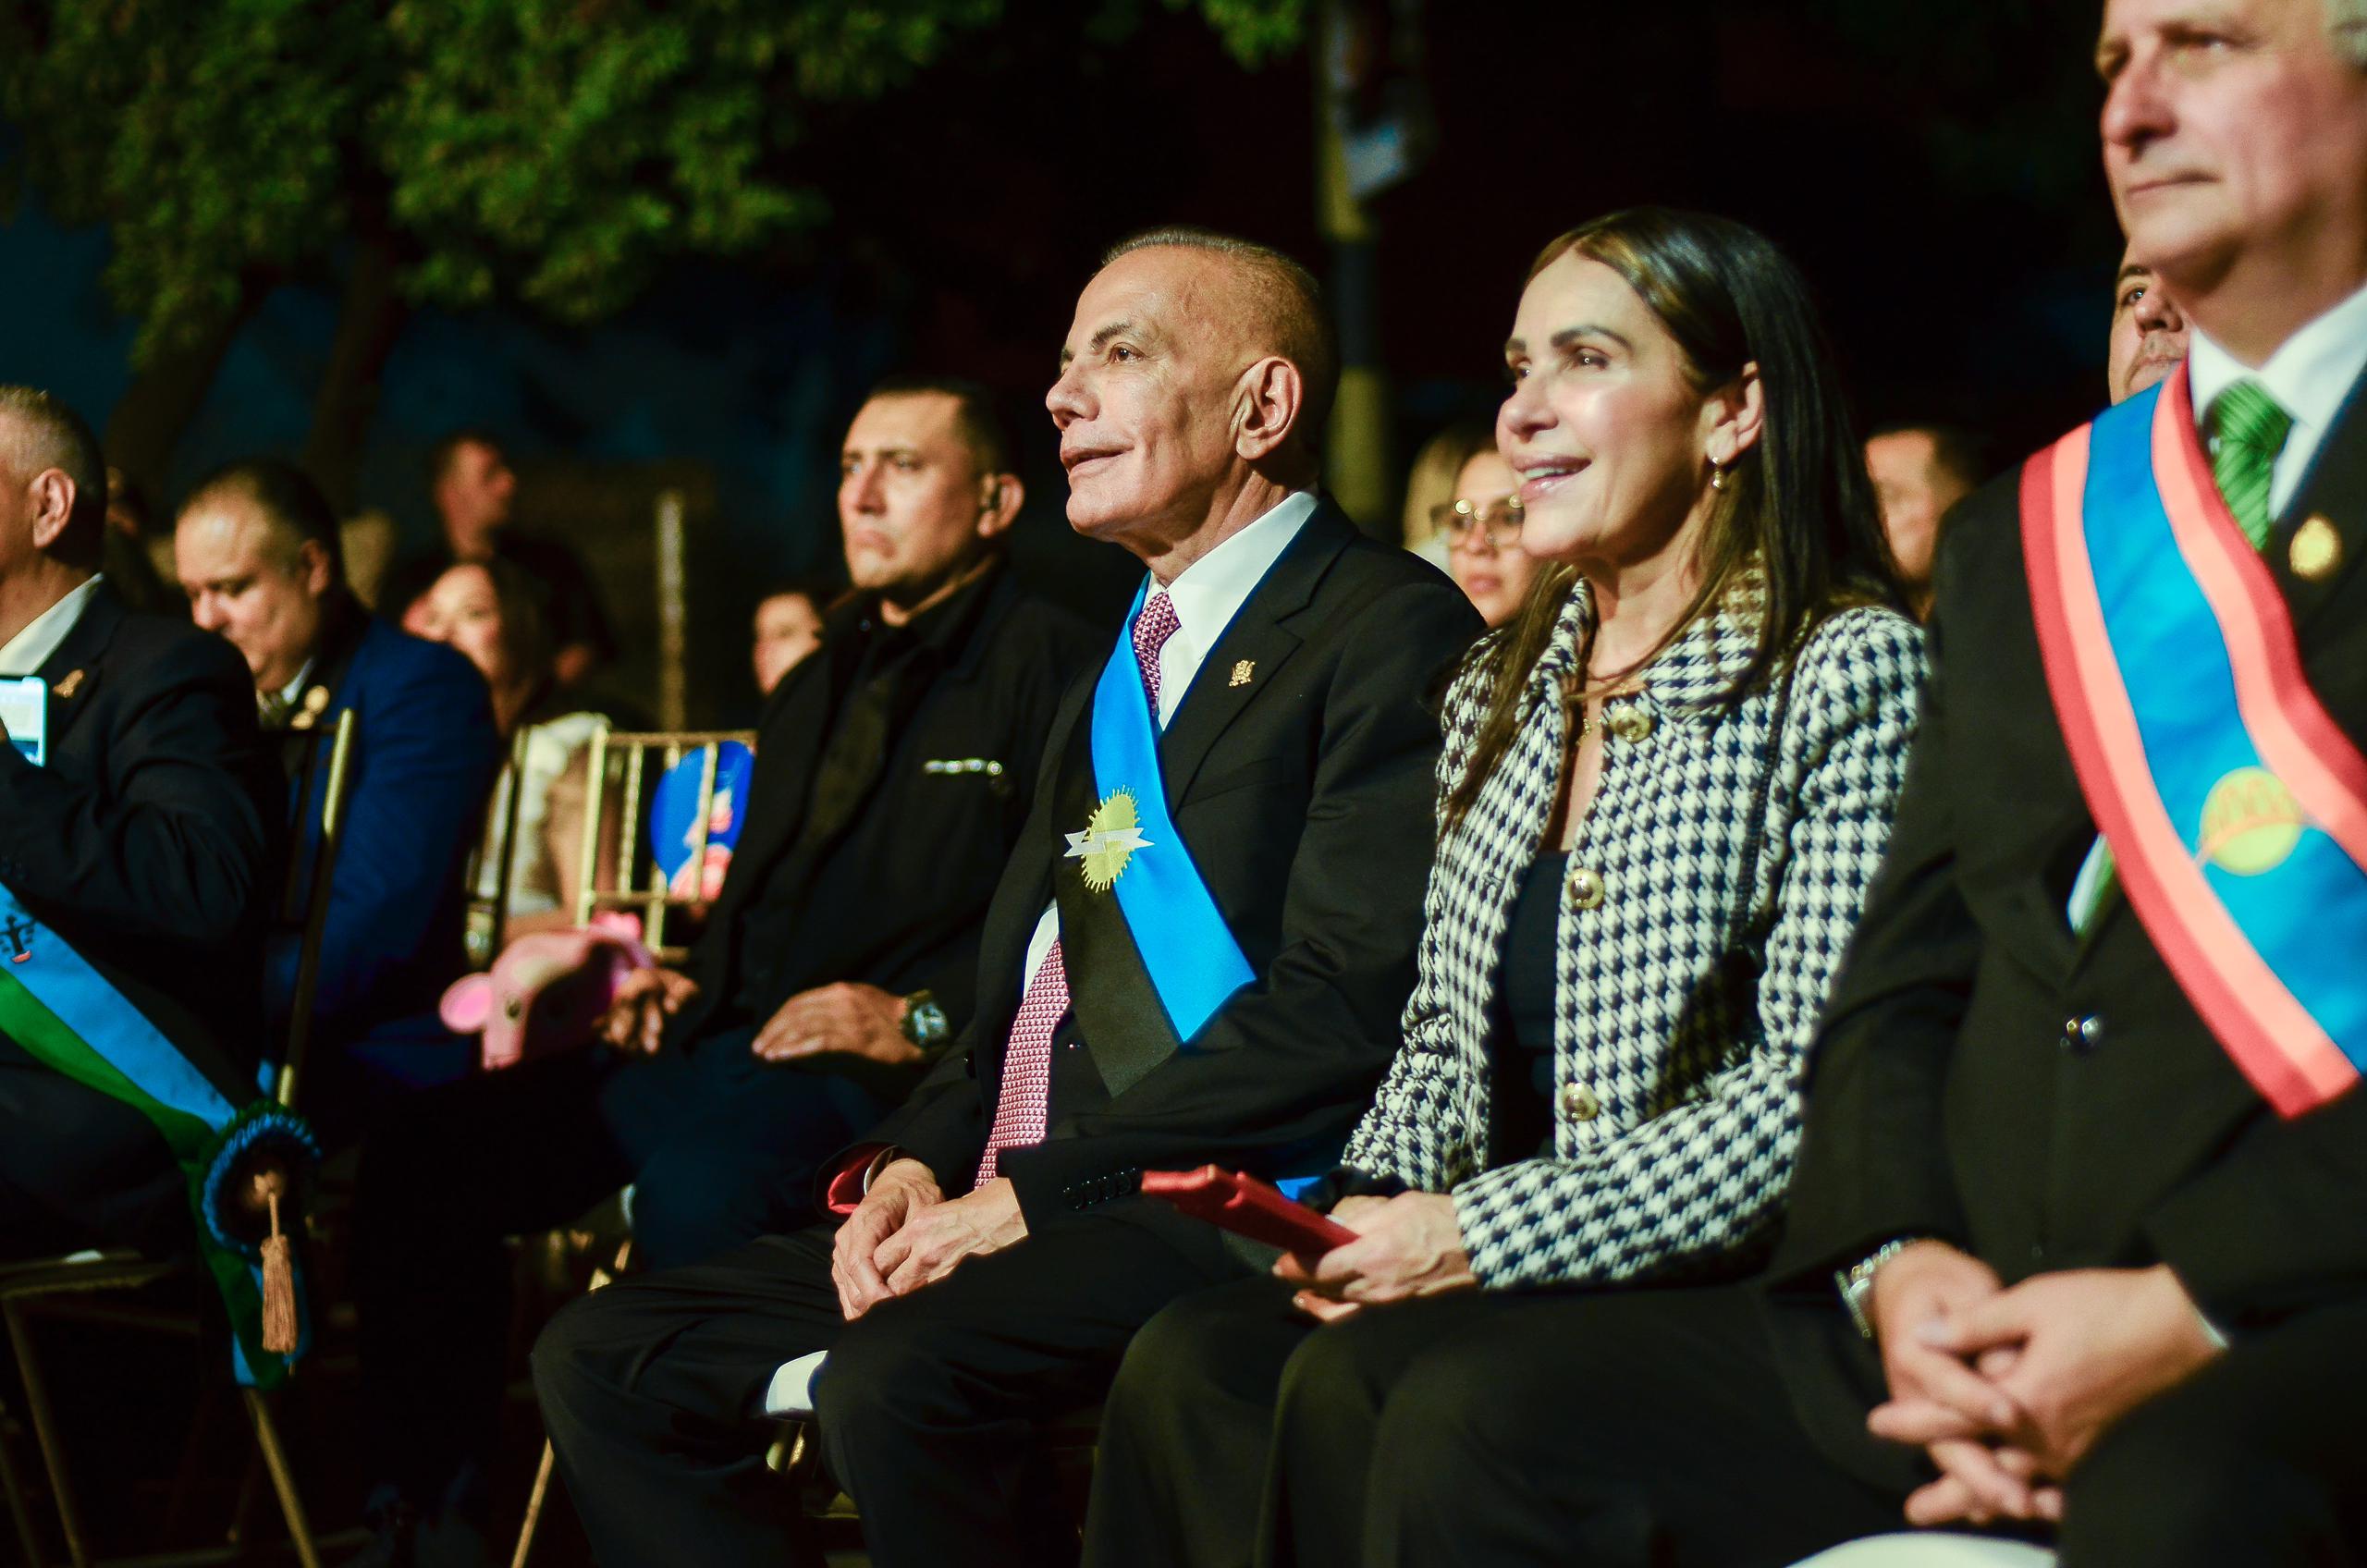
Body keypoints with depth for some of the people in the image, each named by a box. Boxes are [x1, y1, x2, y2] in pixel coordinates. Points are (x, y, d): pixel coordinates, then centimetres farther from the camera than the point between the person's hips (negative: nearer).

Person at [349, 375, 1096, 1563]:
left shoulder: (1051, 665, -1)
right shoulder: (815, 689, 28)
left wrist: (924, 1018, -18)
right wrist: (689, 984, 15)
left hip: (881, 1067, -8)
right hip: (725, 1040, 8)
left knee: (696, 1190, -39)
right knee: (422, 1161, -7)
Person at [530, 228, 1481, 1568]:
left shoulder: (1390, 633, -6)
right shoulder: (1119, 677, 24)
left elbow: (1346, 1005, -16)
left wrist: (1036, 1192, -16)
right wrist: (914, 1167, 4)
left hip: (1222, 1209, -9)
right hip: (1004, 1207, 9)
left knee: (900, 1377, -34)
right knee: (604, 1357, -1)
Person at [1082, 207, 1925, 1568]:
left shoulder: (1851, 673, -5)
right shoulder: (1498, 694, 18)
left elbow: (1813, 1088, -14)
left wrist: (1485, 1235, -15)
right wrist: (1367, 1210, -1)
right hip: (1485, 1281, 6)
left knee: (1349, 1385, -30)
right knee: (1185, 1367, -22)